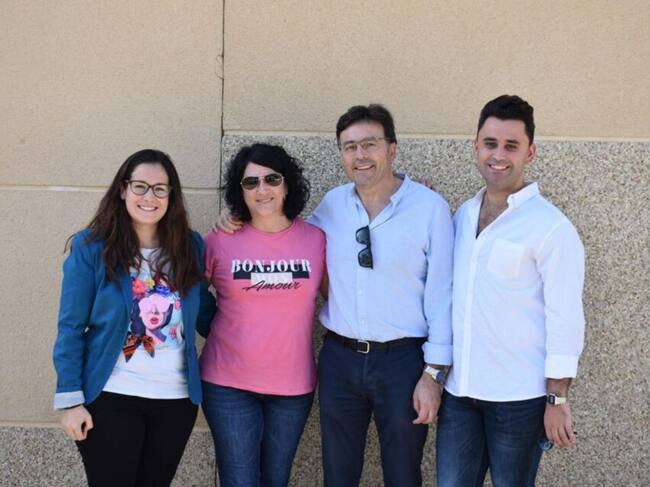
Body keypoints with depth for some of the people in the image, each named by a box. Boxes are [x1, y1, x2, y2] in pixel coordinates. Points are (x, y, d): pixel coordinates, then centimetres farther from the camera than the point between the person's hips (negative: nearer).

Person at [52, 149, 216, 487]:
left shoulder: (190, 246, 4)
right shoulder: (91, 247, -5)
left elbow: (205, 312, 13)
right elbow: (71, 328, -6)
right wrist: (70, 399, -10)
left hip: (176, 398, 3)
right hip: (110, 397, -3)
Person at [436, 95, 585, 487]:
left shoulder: (551, 226, -10)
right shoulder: (462, 215, 9)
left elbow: (565, 318, -12)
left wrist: (557, 399, -14)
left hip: (519, 398, -5)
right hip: (458, 391, 5)